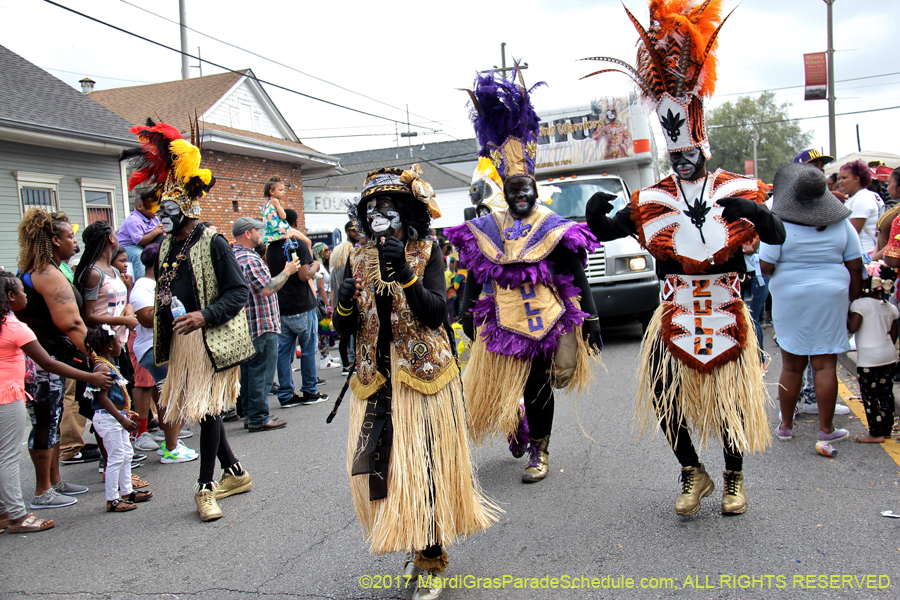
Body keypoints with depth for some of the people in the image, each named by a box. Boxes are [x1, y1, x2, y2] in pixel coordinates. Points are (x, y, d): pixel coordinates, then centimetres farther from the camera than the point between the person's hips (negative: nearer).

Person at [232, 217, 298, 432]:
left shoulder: (234, 256, 14)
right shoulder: (249, 258, -19)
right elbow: (268, 289, -23)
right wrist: (287, 271, -10)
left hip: (247, 325, 10)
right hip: (262, 325, -10)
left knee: (249, 370, 15)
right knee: (261, 372, -4)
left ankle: (250, 414, 23)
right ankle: (259, 418, 0)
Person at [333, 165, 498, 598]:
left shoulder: (426, 253, -2)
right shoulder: (358, 259, 8)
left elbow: (435, 314, -15)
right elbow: (343, 328, 5)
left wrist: (405, 275, -25)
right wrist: (345, 303, -17)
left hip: (424, 376, -4)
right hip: (376, 380, 4)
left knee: (425, 467, -3)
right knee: (378, 465, 4)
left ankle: (431, 560, 13)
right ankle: (418, 546, 25)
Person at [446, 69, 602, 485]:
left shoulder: (554, 229, -2)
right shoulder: (486, 229, 4)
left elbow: (577, 280, -1)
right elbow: (474, 276, 11)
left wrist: (591, 322, -4)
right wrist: (467, 315, 11)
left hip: (545, 322, -2)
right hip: (502, 322, 3)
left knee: (538, 387, 6)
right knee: (493, 386, 6)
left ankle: (539, 450, 24)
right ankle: (518, 426, 38)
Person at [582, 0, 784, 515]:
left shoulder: (738, 191, -2)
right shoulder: (651, 200, 1)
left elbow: (777, 237, -11)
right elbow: (606, 232, -1)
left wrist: (756, 211, -31)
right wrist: (595, 215, -23)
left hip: (726, 314, -1)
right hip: (676, 315, 1)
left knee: (730, 396, 8)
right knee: (665, 394, 0)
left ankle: (734, 477, 30)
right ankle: (693, 474, 22)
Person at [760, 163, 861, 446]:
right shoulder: (841, 223, 2)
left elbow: (766, 266, -10)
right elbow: (855, 267, 3)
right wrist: (853, 301, 12)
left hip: (790, 302, -1)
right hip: (831, 300, 1)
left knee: (792, 366, 7)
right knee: (825, 365, 5)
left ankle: (786, 426, 17)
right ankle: (826, 429, 10)